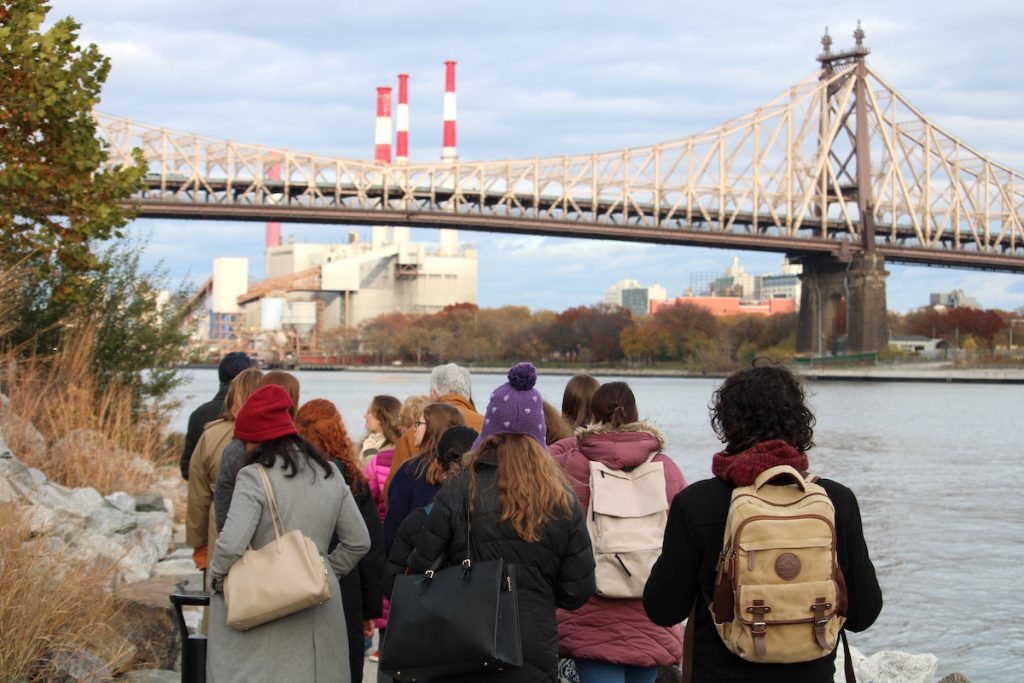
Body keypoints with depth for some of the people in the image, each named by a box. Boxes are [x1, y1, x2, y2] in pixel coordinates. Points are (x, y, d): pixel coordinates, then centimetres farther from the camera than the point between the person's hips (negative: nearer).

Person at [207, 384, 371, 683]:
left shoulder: (254, 477, -10)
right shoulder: (330, 474, 9)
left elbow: (231, 545, -18)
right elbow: (358, 542, 12)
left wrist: (216, 579, -1)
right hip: (321, 609, 6)